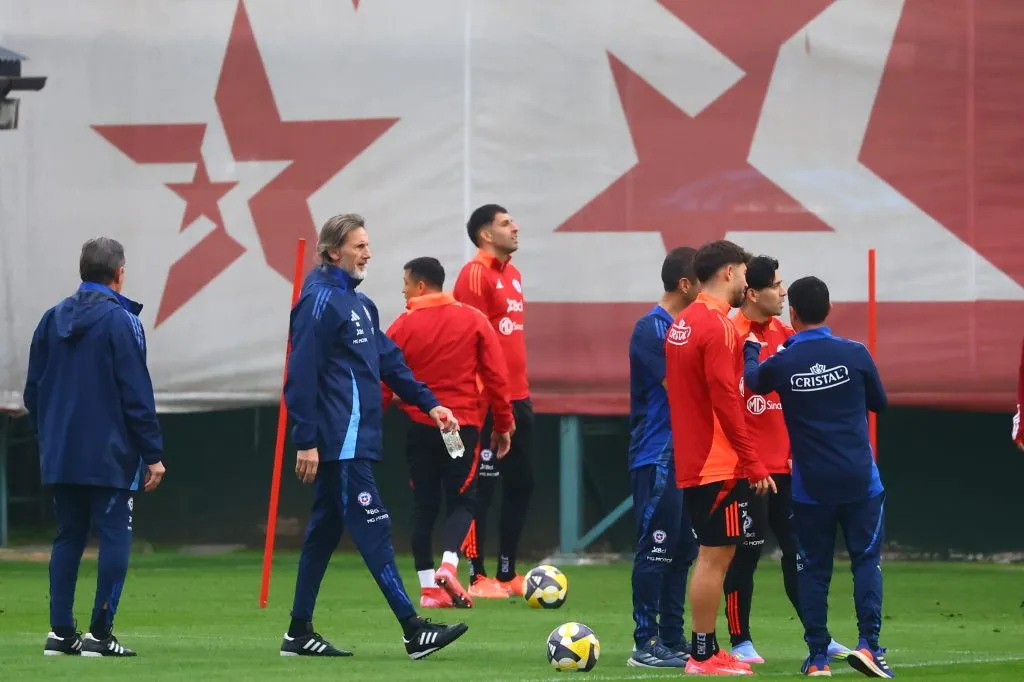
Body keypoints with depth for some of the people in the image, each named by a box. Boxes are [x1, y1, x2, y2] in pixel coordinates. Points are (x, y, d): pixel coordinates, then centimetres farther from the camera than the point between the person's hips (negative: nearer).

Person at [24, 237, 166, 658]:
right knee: (114, 537, -2)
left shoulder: (52, 320, 9)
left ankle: (60, 632, 7)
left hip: (60, 455, 6)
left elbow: (33, 390, 13)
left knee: (68, 537, 11)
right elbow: (137, 395, -11)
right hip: (110, 456, -6)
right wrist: (153, 454, -7)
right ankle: (99, 634, -7)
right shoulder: (121, 322, -9)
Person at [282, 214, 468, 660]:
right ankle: (414, 631, -12)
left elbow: (389, 362, 22)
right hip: (336, 441, -10)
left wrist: (428, 403, 15)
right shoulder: (320, 301, -12)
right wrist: (306, 441, -19)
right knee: (373, 530, -10)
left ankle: (299, 633, 17)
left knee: (326, 531, 12)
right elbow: (302, 374, -16)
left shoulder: (359, 304, 16)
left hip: (356, 438, 10)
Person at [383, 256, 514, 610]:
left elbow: (384, 383, -1)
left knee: (423, 505, 8)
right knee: (461, 501, 8)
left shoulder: (404, 326, -3)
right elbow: (496, 376, -1)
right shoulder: (474, 321, 0)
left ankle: (428, 587, 3)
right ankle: (448, 565, -17)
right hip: (463, 425, 0)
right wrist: (503, 425, 8)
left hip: (419, 426, 0)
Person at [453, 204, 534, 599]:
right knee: (482, 486, -5)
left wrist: (524, 389, 19)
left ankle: (507, 573, 19)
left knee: (521, 484, 12)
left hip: (518, 398, 9)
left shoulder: (512, 273, 17)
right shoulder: (476, 274, -10)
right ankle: (477, 577, -1)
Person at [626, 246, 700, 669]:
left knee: (681, 550, 11)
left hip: (686, 456, 9)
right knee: (655, 551, -7)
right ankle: (646, 644, -5)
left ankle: (672, 639, 16)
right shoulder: (650, 329, -12)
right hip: (657, 456, -9)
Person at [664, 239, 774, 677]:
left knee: (712, 554, 14)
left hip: (692, 460, 10)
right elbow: (726, 401, -20)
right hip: (719, 461, -10)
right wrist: (753, 463, -17)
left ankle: (704, 651, 17)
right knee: (716, 555, -5)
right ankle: (704, 655, -3)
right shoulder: (718, 326, -15)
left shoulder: (681, 324, 14)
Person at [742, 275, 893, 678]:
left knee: (814, 569, 9)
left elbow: (753, 381, 18)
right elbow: (879, 403, 9)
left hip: (811, 487, 0)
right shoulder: (854, 354, -6)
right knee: (866, 560, 7)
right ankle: (868, 643, -8)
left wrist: (751, 349, 37)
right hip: (860, 482, 0)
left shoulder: (781, 363, -6)